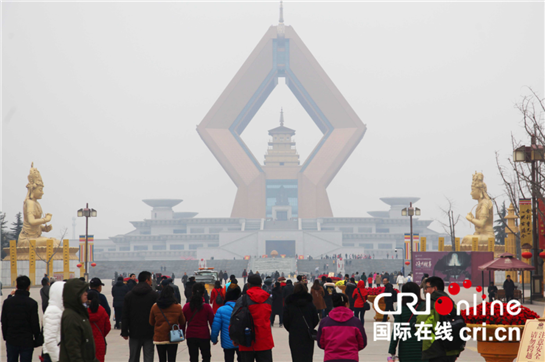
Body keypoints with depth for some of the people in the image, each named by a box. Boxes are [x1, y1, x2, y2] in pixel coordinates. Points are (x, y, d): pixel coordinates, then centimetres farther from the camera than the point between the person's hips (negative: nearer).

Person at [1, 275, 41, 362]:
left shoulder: (7, 302, -3)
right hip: (27, 342, -3)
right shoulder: (32, 303, -13)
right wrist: (37, 338, 6)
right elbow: (35, 324, -9)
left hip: (11, 341, 3)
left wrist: (5, 336, 14)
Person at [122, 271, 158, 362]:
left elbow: (125, 316, 4)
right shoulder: (154, 295, -5)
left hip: (134, 334, 3)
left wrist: (124, 332, 8)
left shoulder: (129, 295, 5)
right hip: (149, 333, -3)